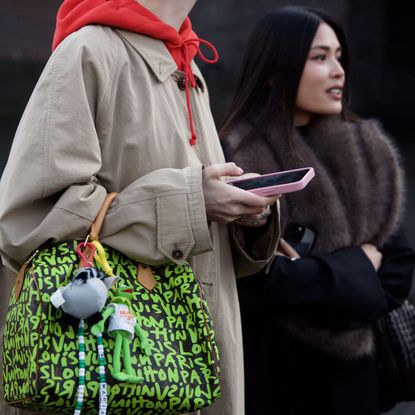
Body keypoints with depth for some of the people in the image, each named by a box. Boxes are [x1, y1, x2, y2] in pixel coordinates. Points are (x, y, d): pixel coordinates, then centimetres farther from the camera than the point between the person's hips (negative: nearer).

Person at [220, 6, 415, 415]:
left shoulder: (369, 155, 5)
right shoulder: (238, 161, -13)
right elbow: (261, 279, -20)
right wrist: (356, 269, -9)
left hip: (350, 374, 5)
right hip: (268, 372, -5)